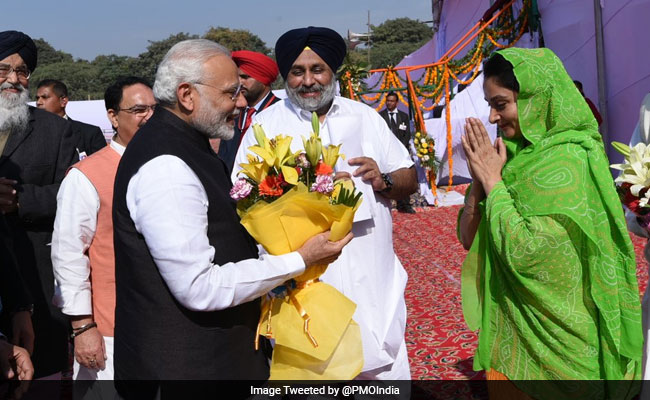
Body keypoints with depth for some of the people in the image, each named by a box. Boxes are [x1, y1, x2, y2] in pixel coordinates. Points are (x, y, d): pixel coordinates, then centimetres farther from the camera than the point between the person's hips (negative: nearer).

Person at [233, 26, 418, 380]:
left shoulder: (364, 117, 11)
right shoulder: (265, 125, 3)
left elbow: (409, 179, 12)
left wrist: (384, 180, -9)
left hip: (371, 284, 3)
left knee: (386, 369, 9)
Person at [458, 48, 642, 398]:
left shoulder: (565, 161, -18)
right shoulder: (516, 154, 4)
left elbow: (524, 252, -28)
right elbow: (469, 239, 6)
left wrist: (493, 180, -18)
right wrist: (480, 178, -9)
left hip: (550, 340, -7)